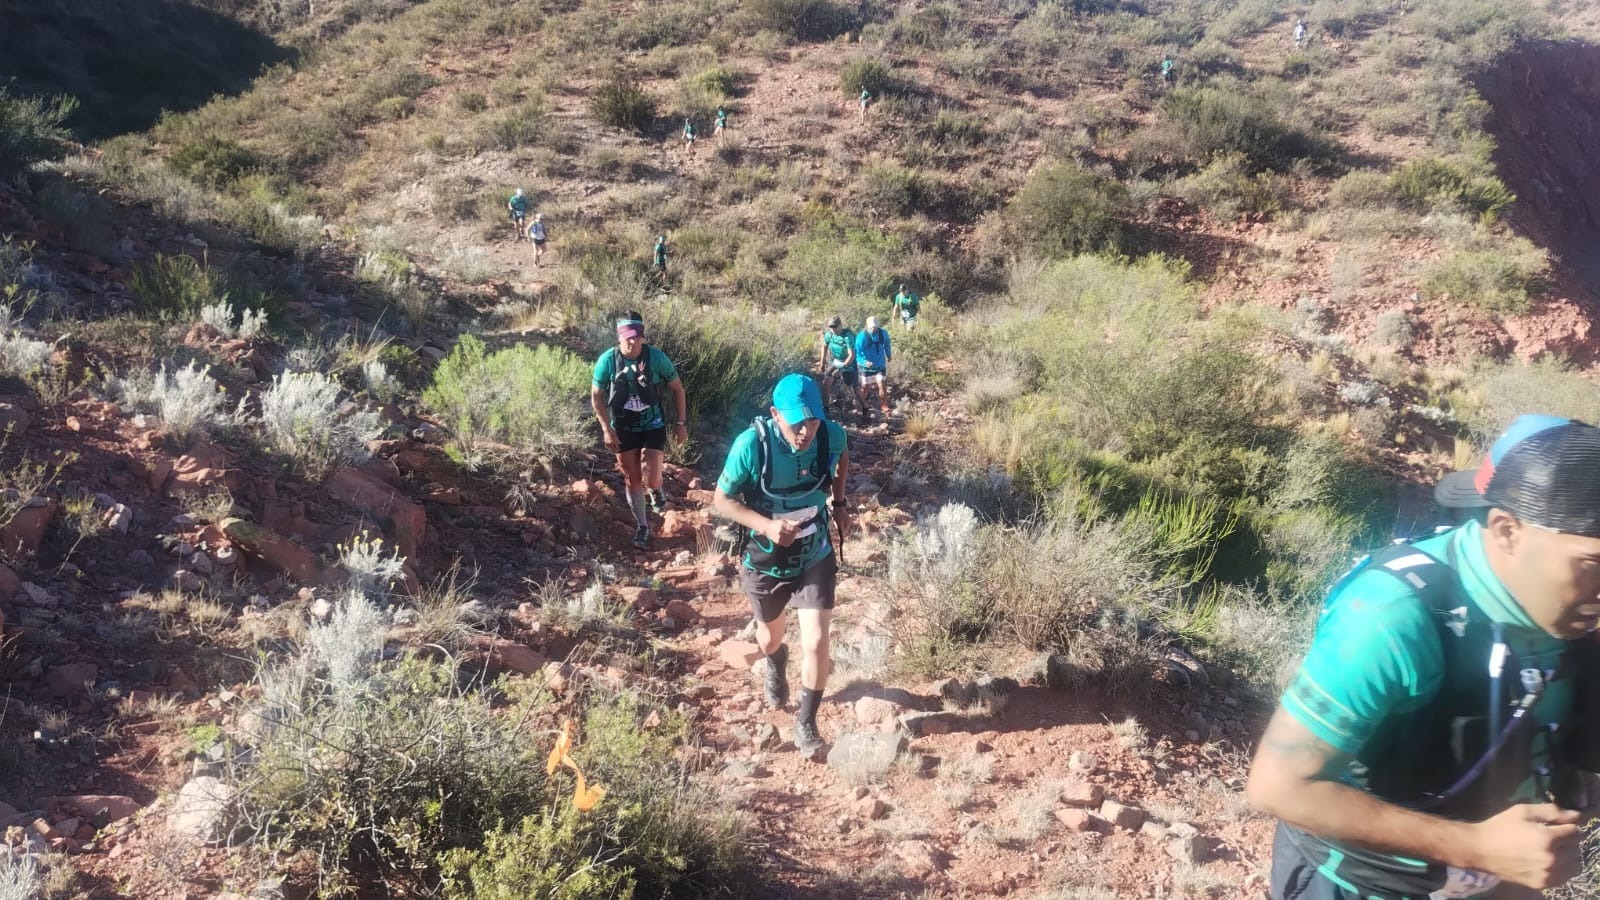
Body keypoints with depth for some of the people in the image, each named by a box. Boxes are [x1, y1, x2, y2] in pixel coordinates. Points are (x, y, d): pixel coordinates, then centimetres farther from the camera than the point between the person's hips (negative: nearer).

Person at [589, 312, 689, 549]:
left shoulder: (656, 357, -17)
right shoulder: (607, 360, -15)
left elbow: (677, 389, -4)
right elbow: (596, 396, -4)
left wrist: (681, 423, -4)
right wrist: (607, 430, -11)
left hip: (653, 426, -1)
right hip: (623, 428, 1)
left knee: (650, 479, -13)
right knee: (632, 481, 9)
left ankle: (656, 491, 25)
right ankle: (642, 526, 28)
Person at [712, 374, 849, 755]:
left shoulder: (832, 435, -19)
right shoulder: (752, 444, -29)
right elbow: (721, 499, -20)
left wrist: (839, 502, -2)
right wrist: (767, 526, -33)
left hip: (815, 558, 1)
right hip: (765, 561, 0)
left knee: (816, 644, -8)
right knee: (769, 636, 24)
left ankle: (806, 721, 16)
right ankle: (776, 666, 61)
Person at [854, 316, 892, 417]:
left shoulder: (883, 333, -12)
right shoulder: (861, 337, -23)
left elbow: (887, 344, 10)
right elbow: (857, 353, -25)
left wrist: (889, 355, 25)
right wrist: (864, 362, -42)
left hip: (880, 365, 2)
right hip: (867, 367, -2)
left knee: (882, 386, -1)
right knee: (865, 387, 10)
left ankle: (884, 407, 17)